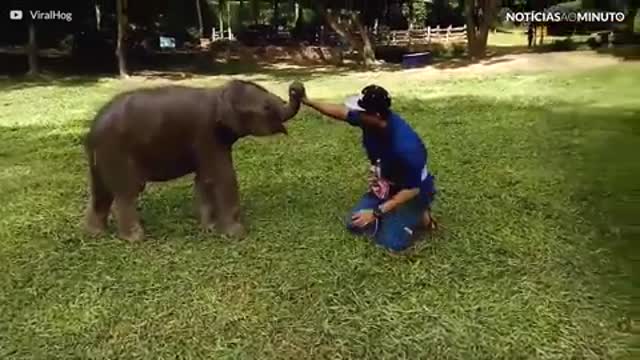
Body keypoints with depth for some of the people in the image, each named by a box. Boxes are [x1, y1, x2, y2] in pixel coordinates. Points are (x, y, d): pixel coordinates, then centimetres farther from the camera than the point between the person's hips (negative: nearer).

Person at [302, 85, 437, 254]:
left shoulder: (405, 146, -39)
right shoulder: (369, 120, -19)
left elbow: (412, 189, -30)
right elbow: (342, 112, 0)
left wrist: (376, 213, -30)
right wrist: (308, 102, 1)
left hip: (414, 193, -7)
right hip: (386, 187, 7)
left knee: (391, 242, -21)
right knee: (354, 224, 1)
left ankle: (420, 217, 6)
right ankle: (394, 215, 17)